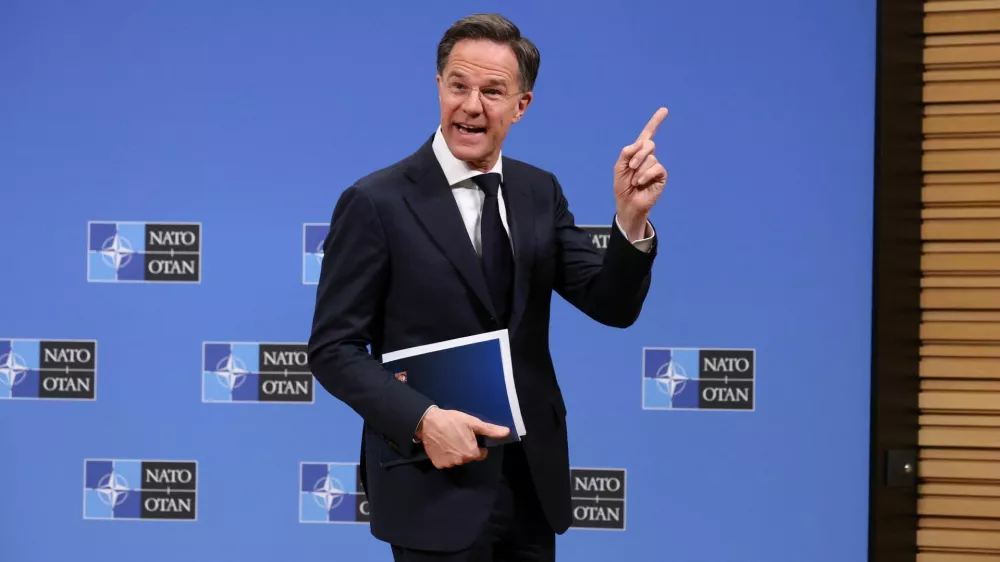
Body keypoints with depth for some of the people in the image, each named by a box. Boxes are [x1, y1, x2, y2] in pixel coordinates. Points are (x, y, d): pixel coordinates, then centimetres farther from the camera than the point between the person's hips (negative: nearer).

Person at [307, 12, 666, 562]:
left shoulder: (540, 192, 5)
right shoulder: (376, 202, -9)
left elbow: (614, 307, -1)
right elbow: (333, 349, -8)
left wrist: (631, 218, -18)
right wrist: (421, 419, -21)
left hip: (534, 480, 5)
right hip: (434, 486, -5)